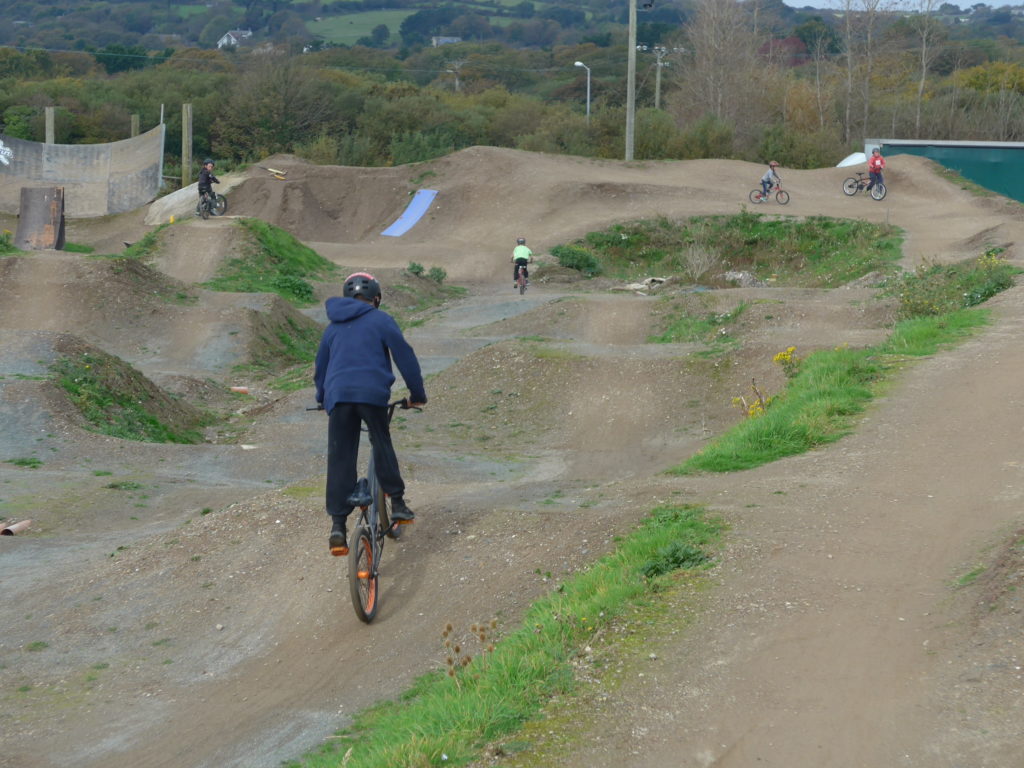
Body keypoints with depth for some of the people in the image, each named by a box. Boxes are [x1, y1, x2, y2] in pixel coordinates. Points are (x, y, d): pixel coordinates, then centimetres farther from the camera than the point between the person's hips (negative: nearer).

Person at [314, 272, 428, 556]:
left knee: (340, 458, 2)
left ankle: (337, 526, -4)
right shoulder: (380, 320, 9)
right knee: (382, 447, 18)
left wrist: (322, 399, 45)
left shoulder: (333, 327, 23)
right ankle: (397, 503, 16)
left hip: (338, 396, 3)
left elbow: (320, 367, 31)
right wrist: (417, 394, 12)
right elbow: (404, 355, 5)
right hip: (373, 393, -3)